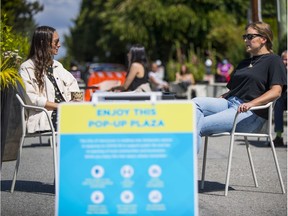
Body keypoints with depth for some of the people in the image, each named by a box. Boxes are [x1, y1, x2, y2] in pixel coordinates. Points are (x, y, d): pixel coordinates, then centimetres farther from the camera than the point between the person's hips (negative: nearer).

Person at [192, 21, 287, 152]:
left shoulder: (273, 60, 3)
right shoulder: (244, 63, 29)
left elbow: (276, 92, -11)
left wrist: (251, 104, -25)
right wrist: (218, 100, 10)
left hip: (251, 114, -8)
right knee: (196, 102, -19)